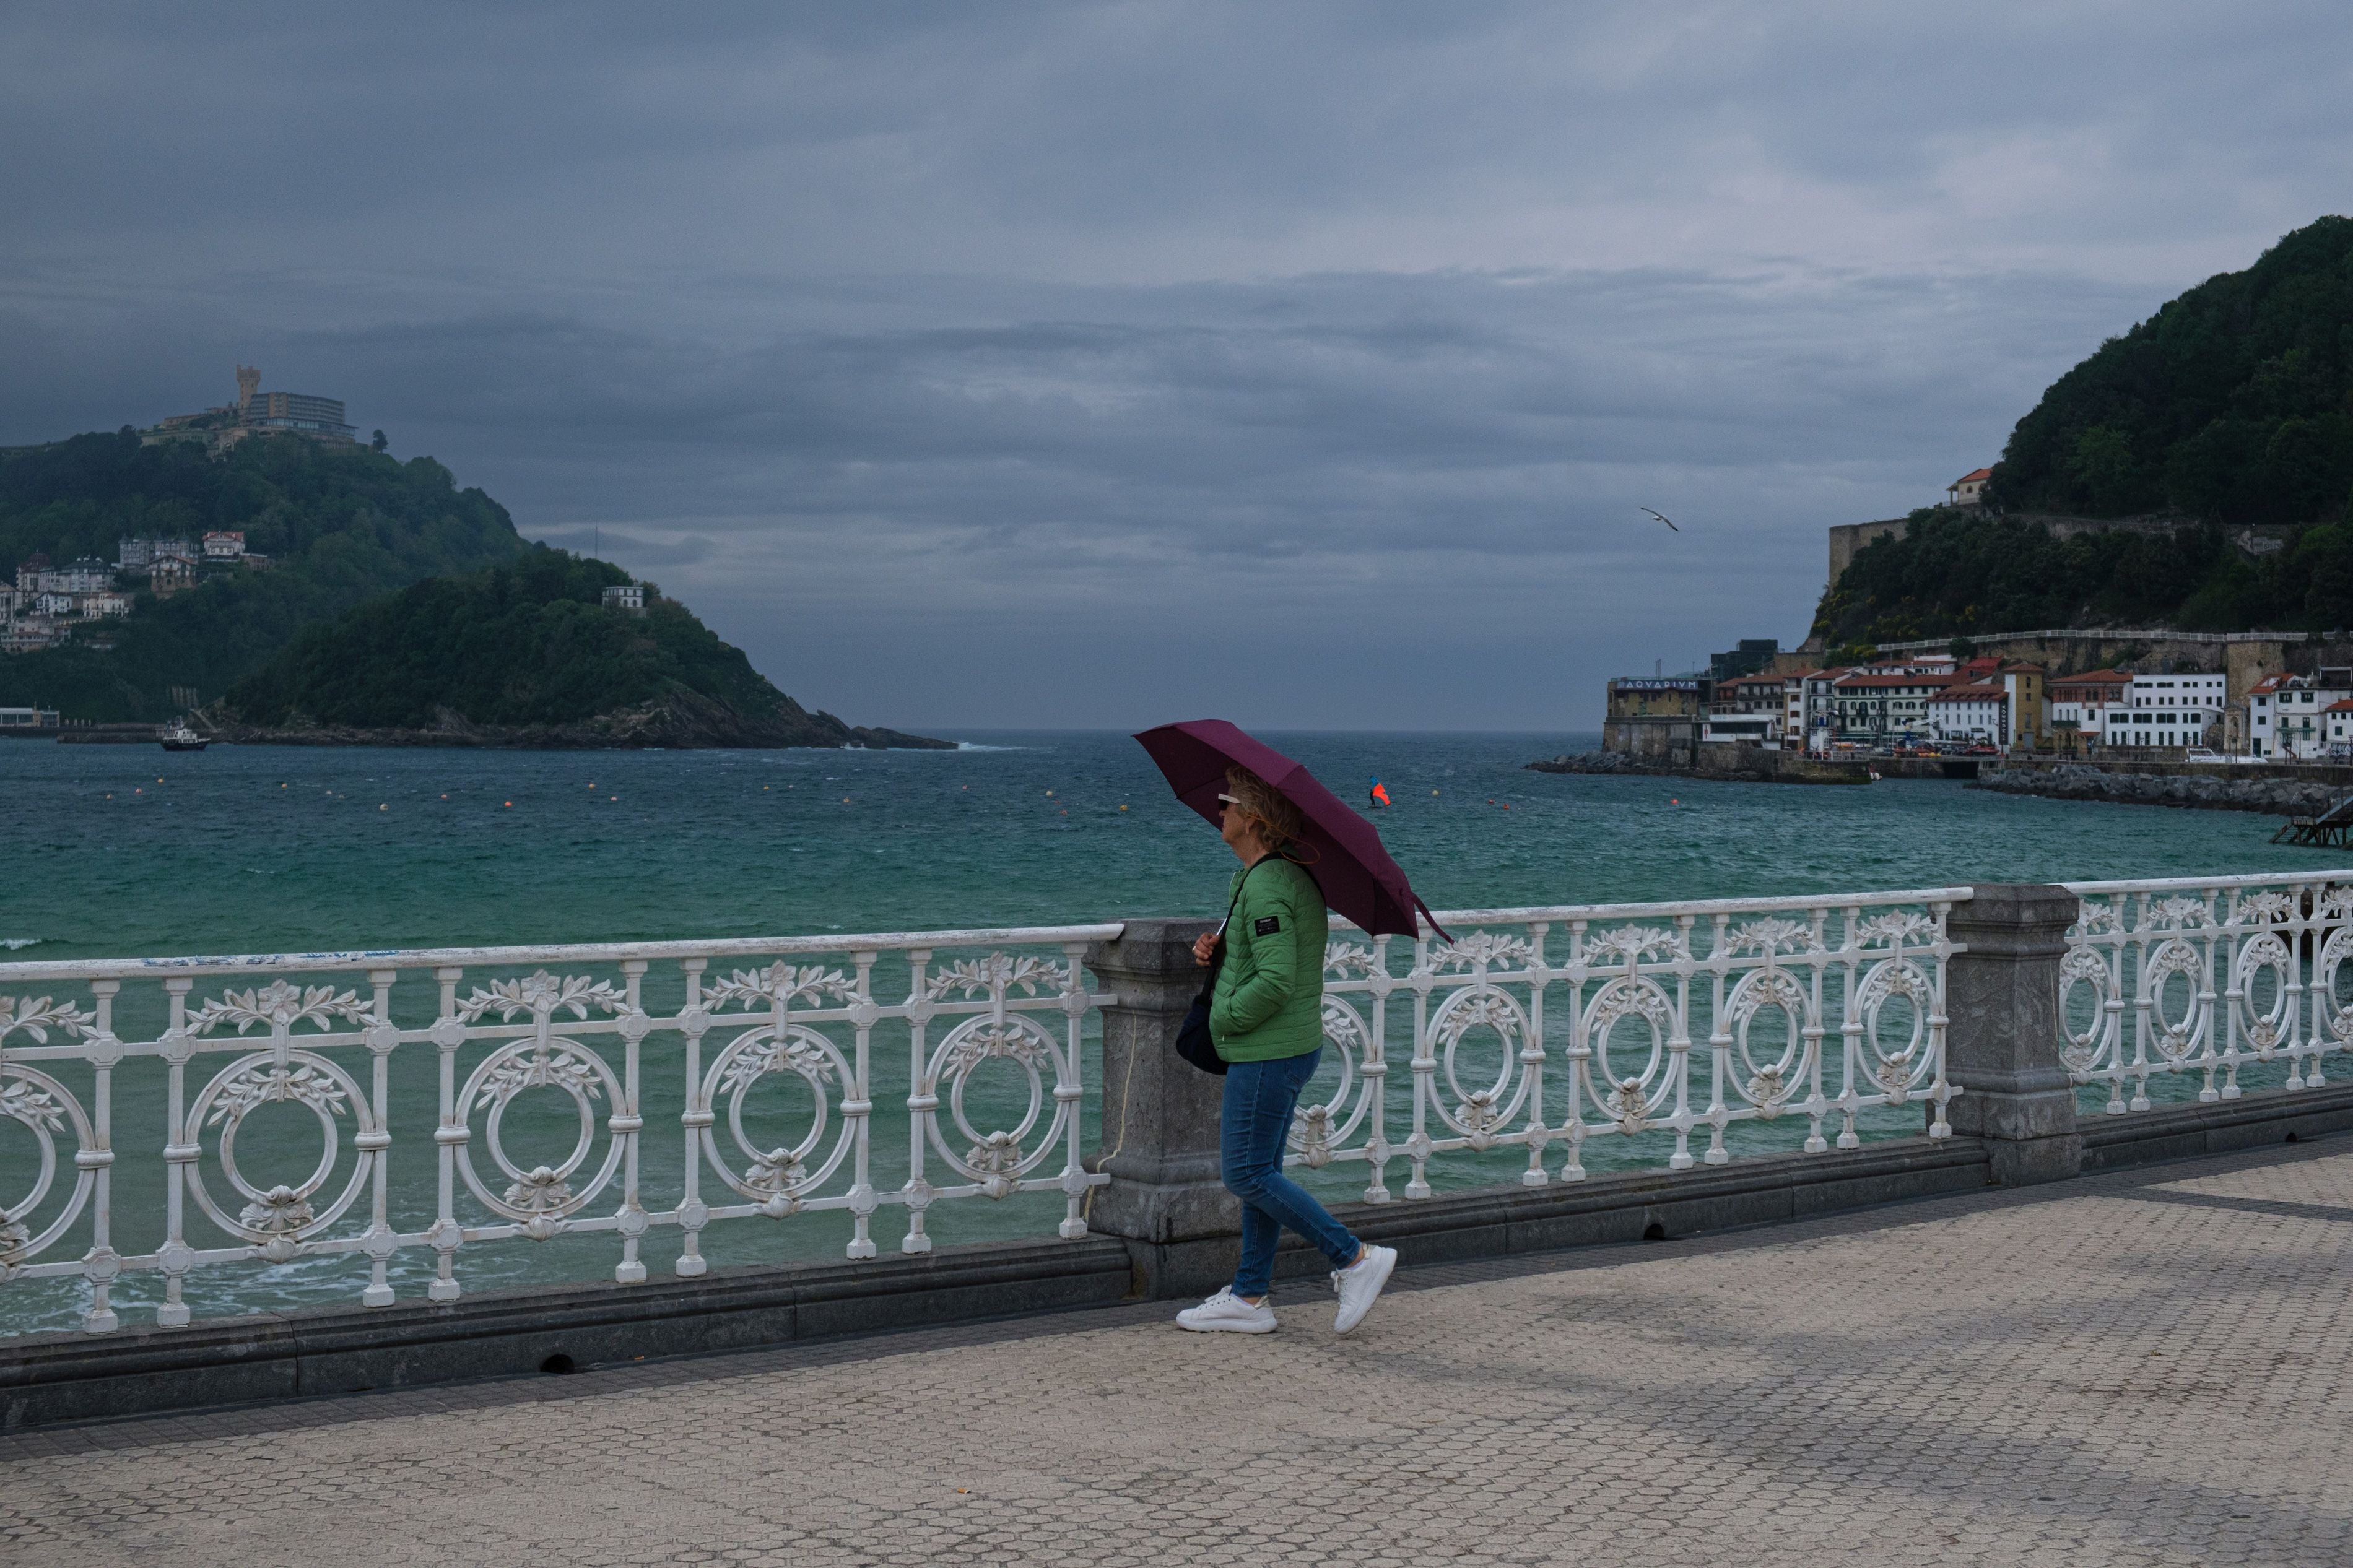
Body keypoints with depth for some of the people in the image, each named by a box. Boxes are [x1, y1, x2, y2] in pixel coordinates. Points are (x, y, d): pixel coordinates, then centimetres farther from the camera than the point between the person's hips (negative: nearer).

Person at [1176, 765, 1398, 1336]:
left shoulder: (1267, 887, -20)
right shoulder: (1288, 876, 12)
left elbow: (1276, 980, -27)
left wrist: (1225, 1017, -14)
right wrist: (1215, 948, 6)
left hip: (1268, 1052, -10)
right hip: (1288, 1047, 10)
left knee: (1247, 1174, -5)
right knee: (1260, 1172, 13)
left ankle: (1356, 1259, -2)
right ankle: (1249, 1298, 19)